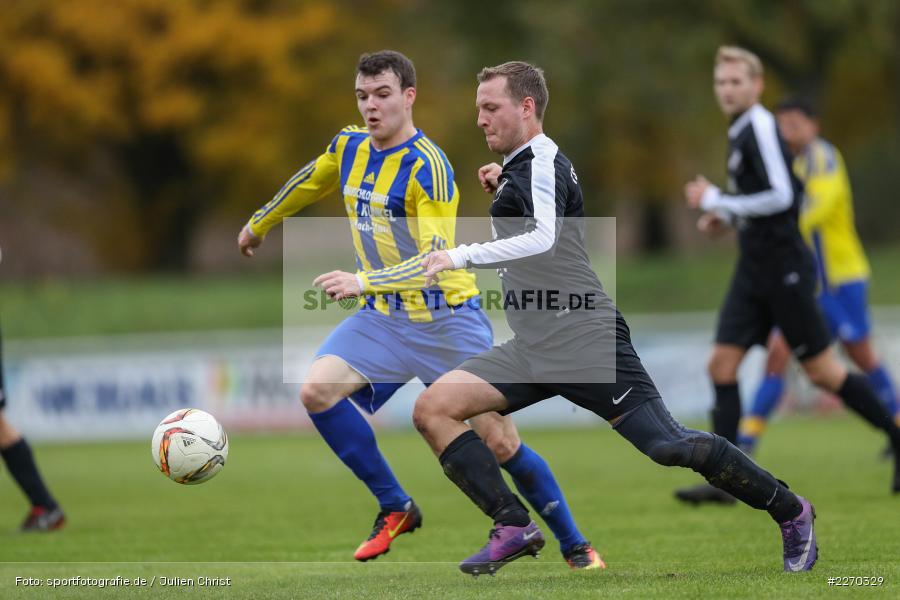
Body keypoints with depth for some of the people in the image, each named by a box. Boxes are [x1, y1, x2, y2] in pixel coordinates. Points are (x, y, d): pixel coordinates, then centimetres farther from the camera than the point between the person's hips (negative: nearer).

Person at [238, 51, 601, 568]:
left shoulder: (428, 167, -21)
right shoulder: (349, 147, 1)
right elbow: (308, 184, 23)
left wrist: (364, 282, -40)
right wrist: (260, 224, 35)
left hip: (447, 319, -6)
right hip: (384, 317, 6)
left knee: (501, 442, -7)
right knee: (317, 390, -16)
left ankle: (575, 545, 11)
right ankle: (396, 510, -3)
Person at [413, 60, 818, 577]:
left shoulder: (543, 162, -9)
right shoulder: (518, 168, 20)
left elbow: (542, 239, -28)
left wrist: (461, 256, -30)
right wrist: (501, 192, 19)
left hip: (585, 340, -9)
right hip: (533, 351, 9)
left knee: (668, 447, -12)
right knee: (433, 409, -6)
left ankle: (791, 511, 6)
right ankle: (515, 528, -7)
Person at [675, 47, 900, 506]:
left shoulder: (761, 128, -15)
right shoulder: (740, 132, 14)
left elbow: (781, 196, -23)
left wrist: (716, 201, -16)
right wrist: (727, 217, 13)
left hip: (783, 267, -9)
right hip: (754, 270, 9)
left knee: (821, 371, -2)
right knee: (722, 364, -2)